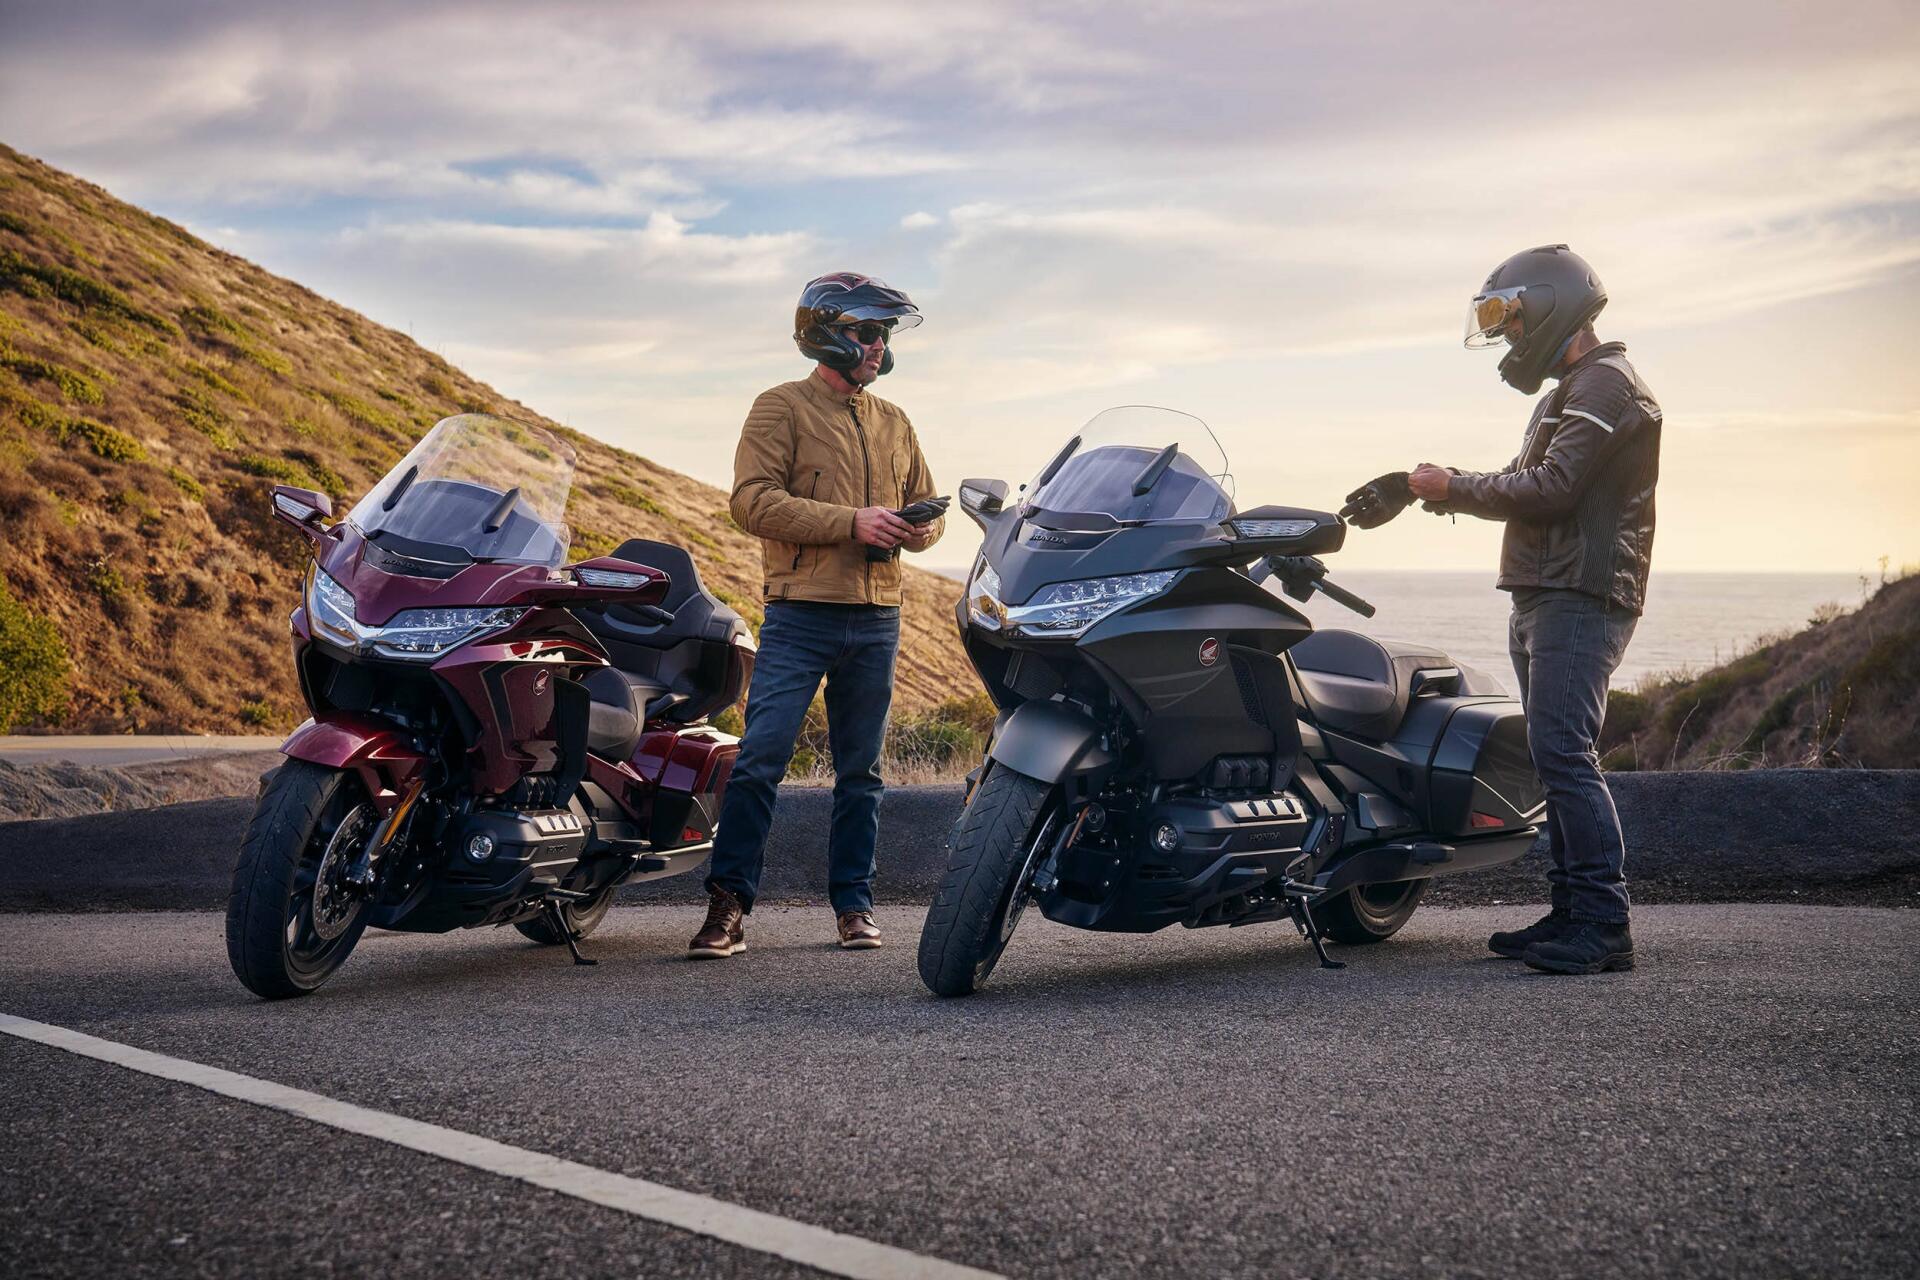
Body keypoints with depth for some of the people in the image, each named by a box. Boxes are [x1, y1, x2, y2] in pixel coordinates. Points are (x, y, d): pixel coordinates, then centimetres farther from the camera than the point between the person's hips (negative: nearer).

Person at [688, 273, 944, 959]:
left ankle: (853, 903, 17)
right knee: (760, 758, -11)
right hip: (800, 617, -5)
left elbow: (927, 506, 22)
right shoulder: (782, 408, 1)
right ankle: (728, 905, -6)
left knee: (860, 770, 9)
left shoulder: (893, 423, 18)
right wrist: (851, 522, -19)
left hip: (876, 619, 5)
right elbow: (754, 500, -11)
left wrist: (918, 528, -3)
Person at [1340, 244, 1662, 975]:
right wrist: (1417, 488, 15)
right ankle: (1571, 911, 14)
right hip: (1543, 598, 11)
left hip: (1580, 599, -11)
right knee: (1557, 757, 10)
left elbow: (1549, 490, -19)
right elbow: (1522, 482, 24)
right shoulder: (1567, 393, 24)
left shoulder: (1604, 385, -10)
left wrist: (1451, 488, -10)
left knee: (1563, 753, -17)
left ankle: (1605, 925, -18)